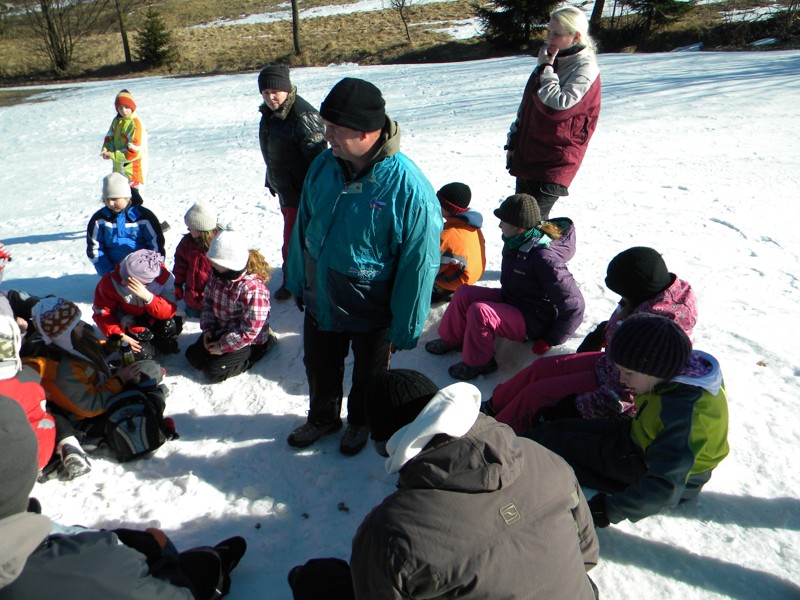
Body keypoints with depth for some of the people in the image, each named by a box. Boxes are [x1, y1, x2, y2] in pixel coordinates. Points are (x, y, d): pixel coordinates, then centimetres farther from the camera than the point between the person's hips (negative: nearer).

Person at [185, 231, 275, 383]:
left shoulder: (253, 288, -34)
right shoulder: (217, 274, -10)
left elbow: (249, 331, -29)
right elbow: (208, 300, 7)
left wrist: (223, 346, -21)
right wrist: (208, 328, -4)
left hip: (249, 340, -8)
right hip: (220, 330, 8)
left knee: (214, 371, -10)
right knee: (193, 356, 7)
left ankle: (261, 348, 4)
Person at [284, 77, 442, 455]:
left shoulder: (408, 189, -30)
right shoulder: (324, 164, -11)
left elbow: (419, 264, -21)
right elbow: (303, 225, 4)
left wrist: (405, 328, -14)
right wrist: (296, 281, 12)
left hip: (371, 311, -4)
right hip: (319, 300, 5)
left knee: (368, 375, 24)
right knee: (319, 368, 26)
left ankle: (361, 422, 54)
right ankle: (322, 417, 56)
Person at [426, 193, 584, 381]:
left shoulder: (545, 258, -31)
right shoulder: (516, 242, -6)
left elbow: (574, 306, -25)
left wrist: (550, 341, -18)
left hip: (533, 321, -8)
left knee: (479, 312, -28)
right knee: (464, 293, -6)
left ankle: (478, 363, -6)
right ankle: (452, 339, 14)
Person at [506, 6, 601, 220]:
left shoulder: (585, 69, -13)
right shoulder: (552, 60, 12)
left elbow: (558, 107, -28)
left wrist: (545, 69, -18)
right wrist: (514, 142, 18)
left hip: (554, 162, -8)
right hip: (526, 157, 9)